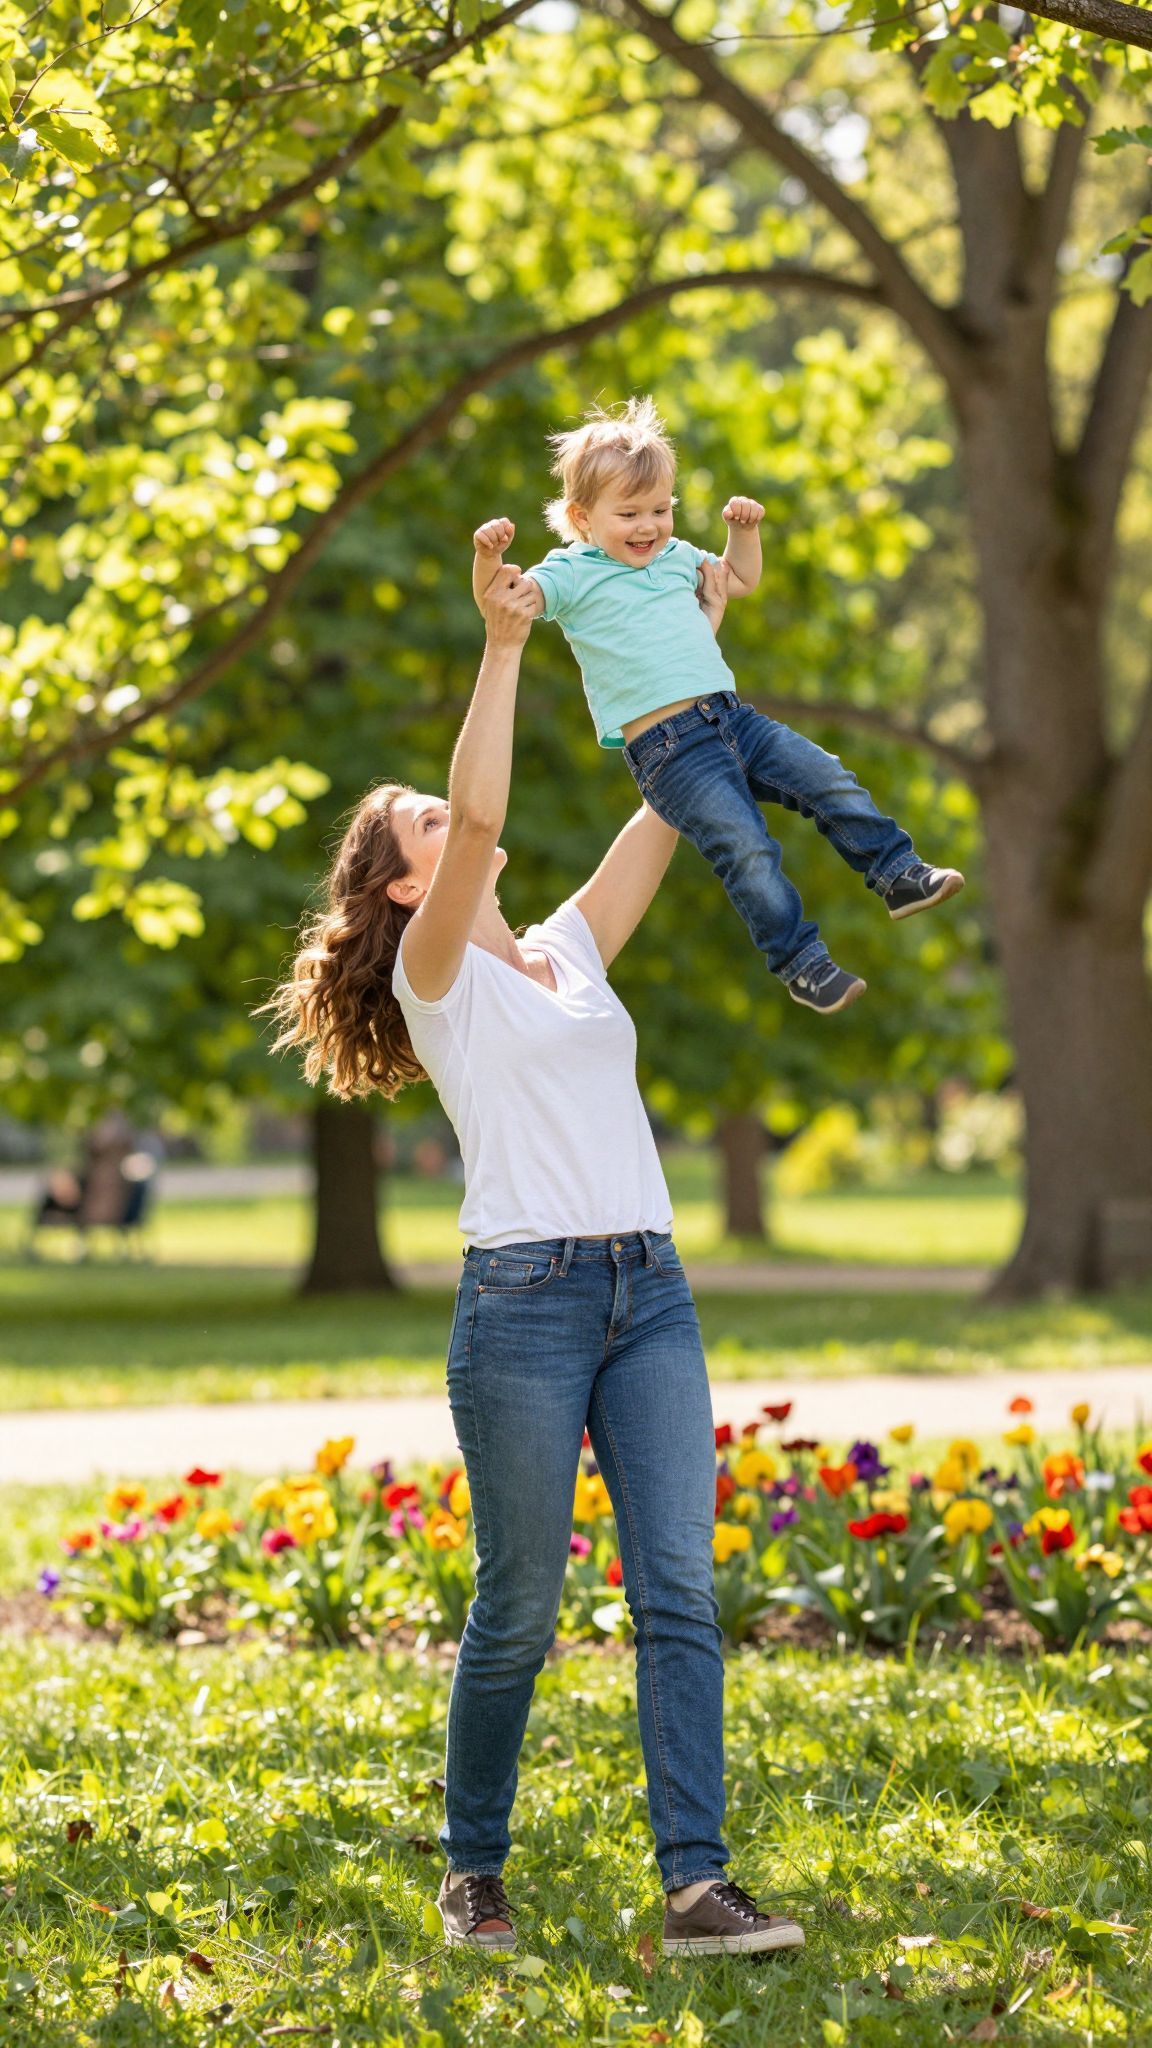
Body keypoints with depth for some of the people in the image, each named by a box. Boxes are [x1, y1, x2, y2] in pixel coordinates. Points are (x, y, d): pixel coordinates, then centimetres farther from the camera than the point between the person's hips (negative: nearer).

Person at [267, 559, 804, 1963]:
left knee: (679, 1592, -5)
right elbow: (483, 817, -15)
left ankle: (695, 1887, -9)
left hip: (649, 1292, 5)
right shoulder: (435, 972, 2)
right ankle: (472, 1875, 18)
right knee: (517, 1608, 1)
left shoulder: (570, 950, 20)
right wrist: (502, 648, -19)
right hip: (524, 1299, -5)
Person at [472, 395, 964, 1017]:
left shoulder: (677, 557, 21)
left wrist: (744, 528, 23)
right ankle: (802, 964, -9)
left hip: (731, 717, 7)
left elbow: (741, 581, 39)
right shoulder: (572, 574, 1)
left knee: (830, 781, -4)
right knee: (747, 850, -17)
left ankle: (899, 875, 8)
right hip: (666, 749, -7)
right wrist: (489, 556, -32)